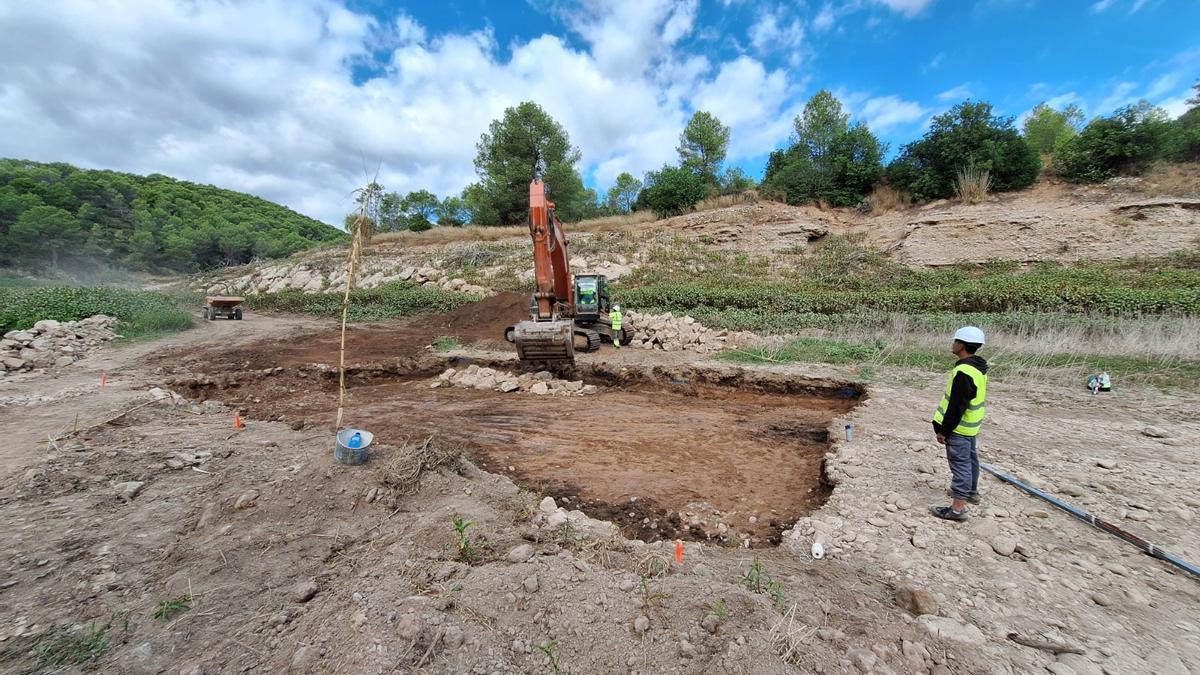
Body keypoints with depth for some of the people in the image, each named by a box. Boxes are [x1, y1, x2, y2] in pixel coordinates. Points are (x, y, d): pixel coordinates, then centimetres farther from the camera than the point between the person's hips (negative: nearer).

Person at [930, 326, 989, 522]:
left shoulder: (964, 372, -27)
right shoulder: (978, 368, 5)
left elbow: (956, 407, -26)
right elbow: (973, 398, 15)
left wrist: (944, 430, -19)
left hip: (959, 428, -10)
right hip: (970, 426, 10)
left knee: (960, 464, -4)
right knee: (970, 458, 24)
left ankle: (958, 508, 3)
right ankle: (971, 491, 43)